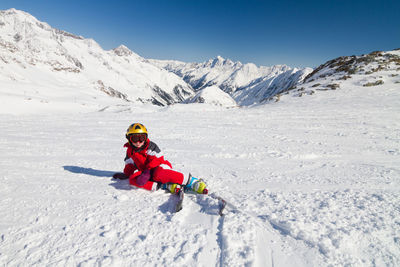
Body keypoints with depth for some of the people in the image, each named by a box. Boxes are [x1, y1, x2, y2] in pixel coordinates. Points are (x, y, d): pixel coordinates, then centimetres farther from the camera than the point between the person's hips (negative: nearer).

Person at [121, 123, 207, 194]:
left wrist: (148, 171, -29)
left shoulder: (150, 146, -3)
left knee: (158, 174, -42)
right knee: (132, 179, -26)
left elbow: (157, 159, -14)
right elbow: (129, 165, 20)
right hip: (145, 172, 5)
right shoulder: (130, 151, 13)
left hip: (160, 166, -5)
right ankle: (167, 186, -34)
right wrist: (126, 174, -2)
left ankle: (192, 182, -36)